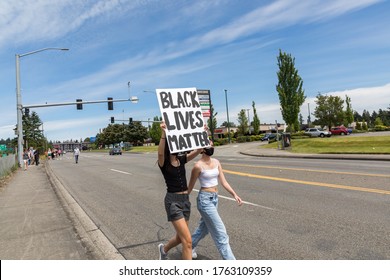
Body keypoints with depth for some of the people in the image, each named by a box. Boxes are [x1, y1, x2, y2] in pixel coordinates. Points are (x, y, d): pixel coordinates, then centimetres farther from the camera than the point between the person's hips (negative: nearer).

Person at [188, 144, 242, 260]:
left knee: (204, 227, 23)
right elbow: (190, 186, -6)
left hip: (215, 198, 8)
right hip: (205, 199, -7)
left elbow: (223, 182, 3)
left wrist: (234, 195, -6)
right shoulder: (198, 166, -15)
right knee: (220, 232, -3)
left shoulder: (216, 162, 4)